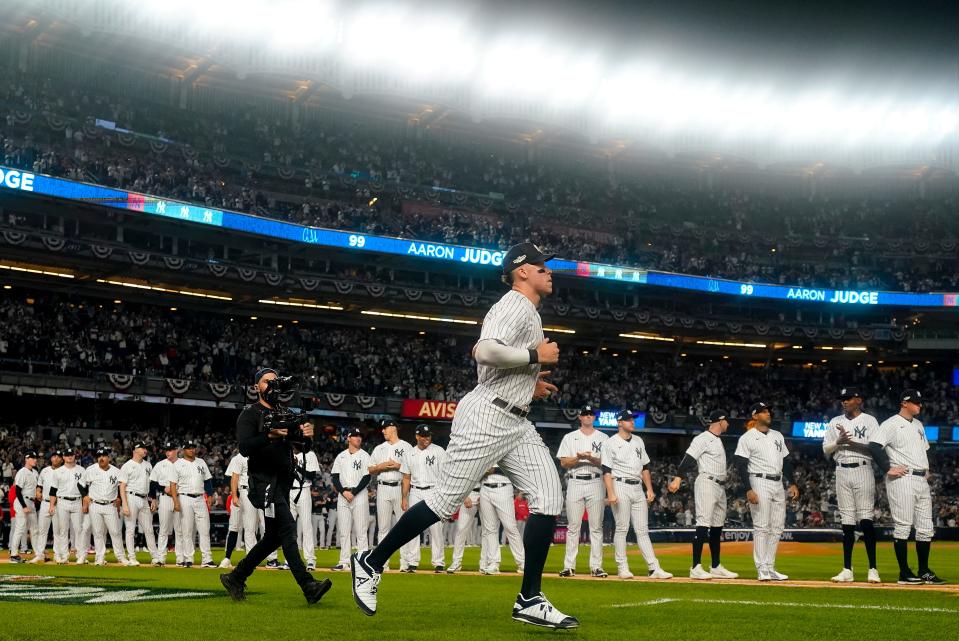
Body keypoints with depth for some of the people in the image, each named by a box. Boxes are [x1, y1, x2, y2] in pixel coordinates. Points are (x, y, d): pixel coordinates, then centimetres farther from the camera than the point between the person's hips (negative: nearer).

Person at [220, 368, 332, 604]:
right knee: (287, 529, -18)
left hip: (284, 483, 8)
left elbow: (307, 446, 12)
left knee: (273, 537, 11)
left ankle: (236, 578, 24)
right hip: (265, 481, -8)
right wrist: (270, 436, -29)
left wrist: (306, 434, -12)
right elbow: (245, 447, -15)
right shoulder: (249, 414, -1)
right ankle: (308, 586, -26)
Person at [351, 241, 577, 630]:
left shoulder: (528, 314, 22)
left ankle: (530, 600, -1)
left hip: (516, 423, 10)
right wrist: (536, 356, -17)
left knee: (549, 498, -3)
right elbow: (485, 351, -28)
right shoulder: (515, 305, -9)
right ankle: (370, 564, 9)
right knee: (444, 502, -7)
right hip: (486, 418, -10)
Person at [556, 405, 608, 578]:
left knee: (596, 527, -2)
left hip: (595, 483, 0)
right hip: (575, 483, 0)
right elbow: (563, 462, 3)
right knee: (573, 526, -1)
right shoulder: (570, 437, 12)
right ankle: (569, 566, 0)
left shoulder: (603, 438, 11)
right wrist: (578, 458, -14)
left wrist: (591, 458, -16)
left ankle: (596, 566, -1)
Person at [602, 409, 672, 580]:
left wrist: (649, 489, 11)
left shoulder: (638, 441, 16)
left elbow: (645, 467, 20)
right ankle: (622, 568, 2)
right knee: (622, 528, -4)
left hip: (638, 488, 6)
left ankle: (653, 568, -1)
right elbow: (607, 471, -8)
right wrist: (611, 493, -18)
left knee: (642, 530, 4)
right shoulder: (611, 443, -3)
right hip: (620, 486, -6)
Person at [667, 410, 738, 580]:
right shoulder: (703, 438, -8)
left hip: (720, 487, 10)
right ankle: (696, 568, -15)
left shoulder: (718, 440, 21)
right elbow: (689, 458, -18)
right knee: (703, 524, -14)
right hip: (706, 483, -10)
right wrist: (678, 478, -28)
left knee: (717, 527, 12)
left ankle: (716, 567, 19)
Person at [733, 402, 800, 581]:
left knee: (777, 528, 6)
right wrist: (748, 490, -18)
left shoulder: (778, 436, 17)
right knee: (761, 527, -9)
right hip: (760, 484, -7)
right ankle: (762, 569, -8)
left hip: (778, 485, 7)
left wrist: (792, 483, 10)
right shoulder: (747, 438, -3)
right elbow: (741, 466, -9)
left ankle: (770, 568, 11)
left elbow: (786, 461, 20)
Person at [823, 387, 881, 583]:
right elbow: (826, 450, 10)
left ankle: (873, 569, -7)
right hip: (842, 472, 4)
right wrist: (838, 441, -9)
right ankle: (847, 570, 6)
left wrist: (851, 440, -18)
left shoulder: (869, 421, 2)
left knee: (865, 519, -10)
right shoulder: (835, 422, 15)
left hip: (863, 470, -4)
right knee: (847, 521, 4)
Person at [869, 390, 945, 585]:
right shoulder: (891, 424, -6)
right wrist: (888, 469, -18)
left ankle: (924, 572, 16)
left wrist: (927, 470, 18)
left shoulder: (918, 425, 20)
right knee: (903, 526, -6)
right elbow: (874, 446, -17)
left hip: (922, 480, 8)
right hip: (902, 479, -8)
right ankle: (904, 573, -2)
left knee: (926, 528, 8)